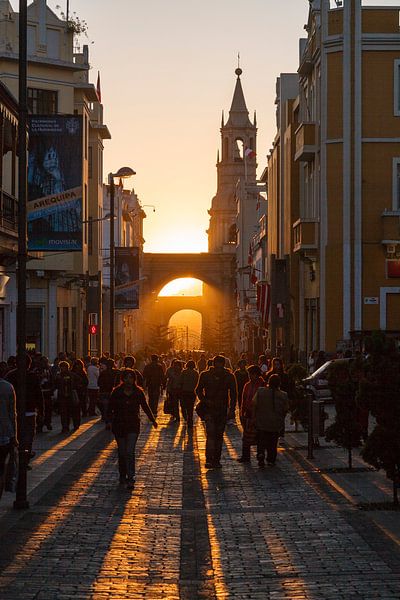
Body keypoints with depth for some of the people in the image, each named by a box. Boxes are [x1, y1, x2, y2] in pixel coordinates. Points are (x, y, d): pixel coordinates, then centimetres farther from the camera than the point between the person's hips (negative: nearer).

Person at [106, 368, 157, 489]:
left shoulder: (138, 392, 0)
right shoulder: (117, 392, -3)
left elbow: (145, 406, 13)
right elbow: (110, 407, -2)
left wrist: (153, 420, 20)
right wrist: (109, 421, -16)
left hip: (133, 426, -1)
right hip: (119, 425, 1)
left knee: (130, 452, -12)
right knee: (122, 452, 8)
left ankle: (130, 479, -12)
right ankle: (122, 475, 25)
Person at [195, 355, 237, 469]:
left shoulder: (229, 376, 0)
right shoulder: (205, 375, -2)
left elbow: (233, 394, 8)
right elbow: (198, 390, 7)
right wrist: (204, 400, -9)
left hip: (222, 410, 2)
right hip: (209, 409, -2)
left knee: (219, 436, 7)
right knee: (210, 434, -15)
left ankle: (216, 460, 15)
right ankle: (209, 460, -19)